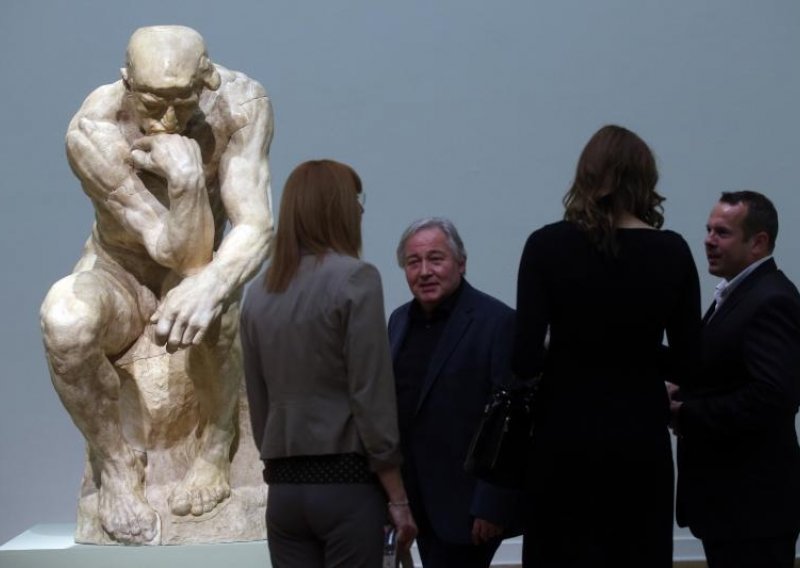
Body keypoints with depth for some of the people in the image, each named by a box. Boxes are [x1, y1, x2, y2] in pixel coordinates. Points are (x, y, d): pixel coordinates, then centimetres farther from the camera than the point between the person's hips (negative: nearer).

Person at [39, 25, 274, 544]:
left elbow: (256, 228, -29)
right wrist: (184, 176, -48)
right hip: (118, 278, 0)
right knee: (64, 316, -37)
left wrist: (212, 284, -50)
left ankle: (216, 449, -10)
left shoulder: (241, 103, -22)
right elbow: (173, 249, -28)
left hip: (186, 281, 1)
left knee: (205, 310, -38)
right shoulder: (93, 132, -28)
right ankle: (115, 461, -10)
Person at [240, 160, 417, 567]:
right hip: (346, 483, -5)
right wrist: (397, 497, -8)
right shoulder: (353, 278, -9)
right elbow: (372, 398, -12)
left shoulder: (259, 293, 9)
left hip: (285, 488, 5)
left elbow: (259, 404, 12)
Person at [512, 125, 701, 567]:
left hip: (566, 433, -1)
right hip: (641, 434, 1)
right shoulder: (671, 252, -3)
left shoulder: (549, 245, -8)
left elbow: (526, 359, -12)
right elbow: (686, 359, -1)